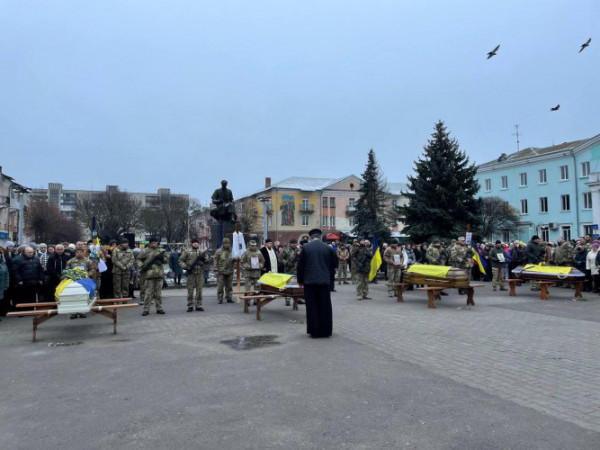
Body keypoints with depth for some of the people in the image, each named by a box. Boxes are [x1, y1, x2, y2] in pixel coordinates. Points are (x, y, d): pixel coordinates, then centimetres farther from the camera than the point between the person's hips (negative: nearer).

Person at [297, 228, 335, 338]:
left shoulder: (305, 247, -3)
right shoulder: (328, 248, 1)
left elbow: (300, 265, 0)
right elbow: (331, 265, 10)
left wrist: (300, 280, 10)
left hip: (309, 281, -1)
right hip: (324, 281, 1)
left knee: (312, 307, 7)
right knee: (325, 307, 10)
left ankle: (314, 331, 9)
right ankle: (325, 331, 15)